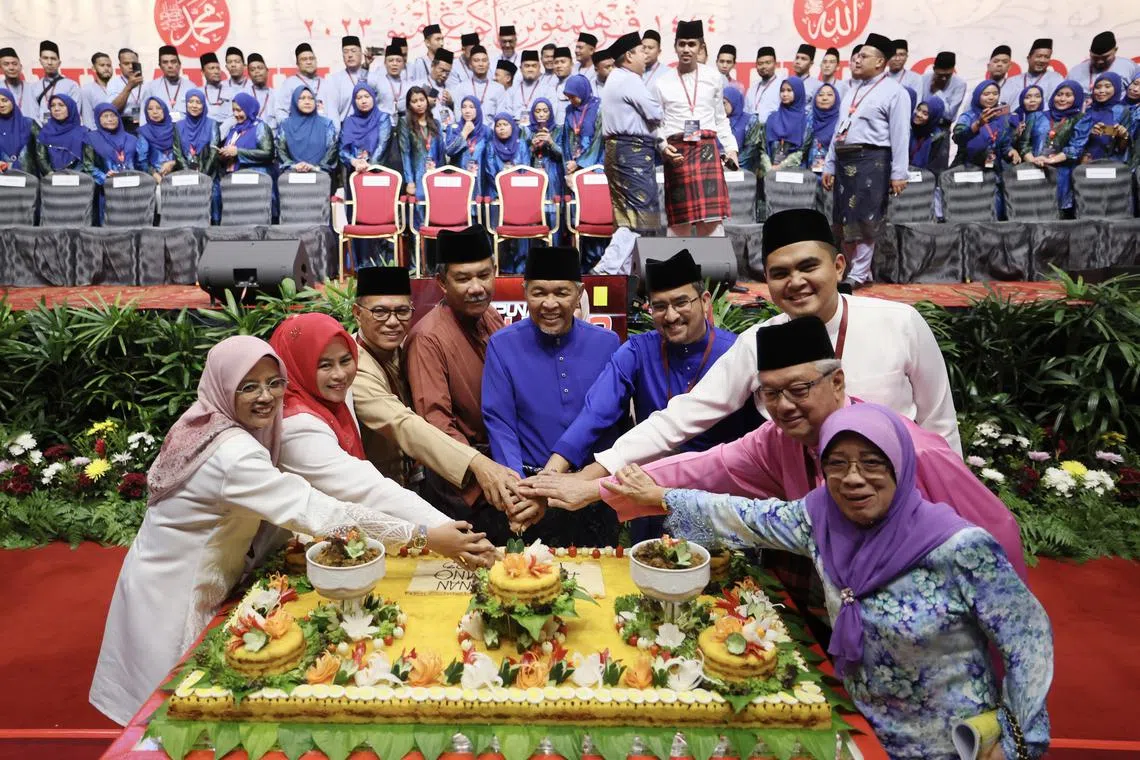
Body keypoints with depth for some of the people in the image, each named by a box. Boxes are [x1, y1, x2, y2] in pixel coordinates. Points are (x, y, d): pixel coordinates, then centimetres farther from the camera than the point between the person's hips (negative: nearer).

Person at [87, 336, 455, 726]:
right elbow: (313, 510, -35)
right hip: (171, 599, -8)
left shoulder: (207, 427, -2)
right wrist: (420, 536, -35)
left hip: (180, 583, 8)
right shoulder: (233, 453, -30)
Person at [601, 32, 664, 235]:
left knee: (624, 210, 10)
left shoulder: (615, 79, 22)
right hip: (634, 149, -10)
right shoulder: (630, 80, -10)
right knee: (641, 206, -13)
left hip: (615, 147, 10)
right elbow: (656, 115, -13)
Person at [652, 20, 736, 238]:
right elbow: (656, 123, 7)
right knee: (679, 217, 2)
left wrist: (730, 148, 9)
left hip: (707, 148, 1)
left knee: (712, 215, -6)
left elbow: (720, 118, 17)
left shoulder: (713, 78, 10)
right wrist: (663, 146, -10)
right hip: (677, 151, -1)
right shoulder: (662, 83, 5)